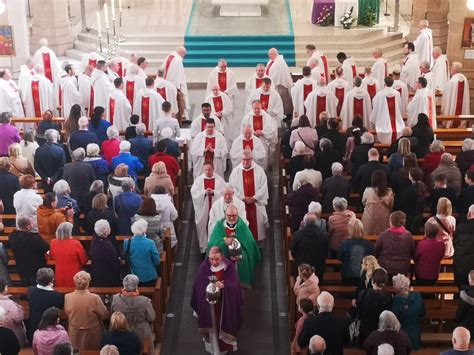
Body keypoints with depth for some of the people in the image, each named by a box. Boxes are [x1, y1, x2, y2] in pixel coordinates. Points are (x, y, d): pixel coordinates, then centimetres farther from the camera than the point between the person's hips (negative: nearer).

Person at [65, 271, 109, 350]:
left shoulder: (68, 297, -18)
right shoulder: (94, 298, -27)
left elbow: (67, 313, 1)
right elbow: (105, 315, -14)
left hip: (75, 335, 3)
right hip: (92, 336, -3)